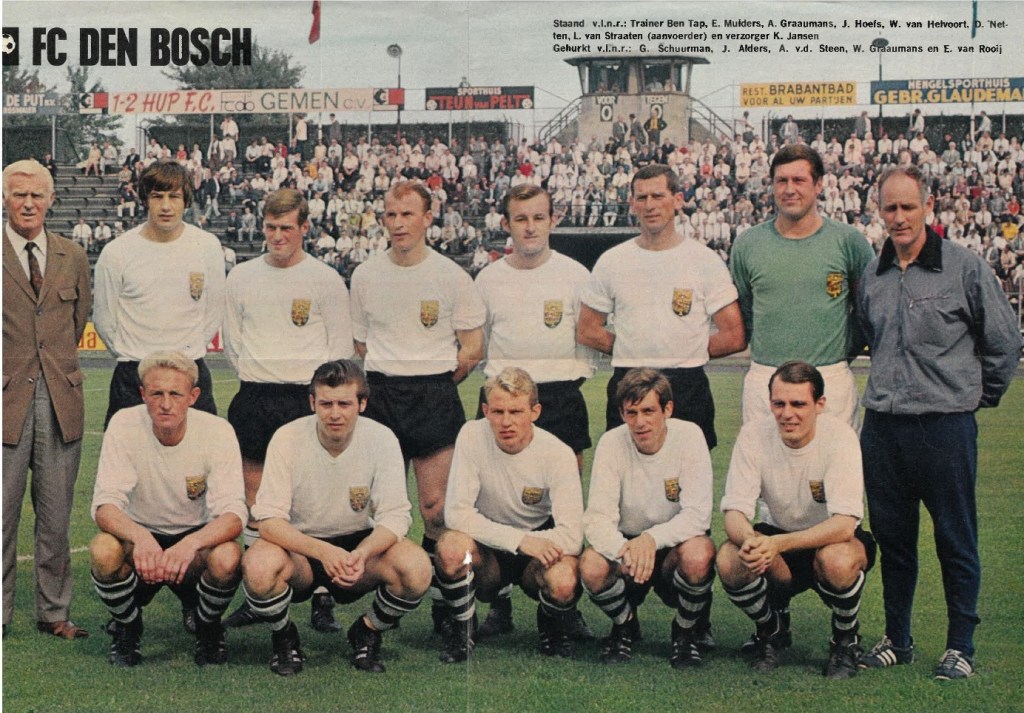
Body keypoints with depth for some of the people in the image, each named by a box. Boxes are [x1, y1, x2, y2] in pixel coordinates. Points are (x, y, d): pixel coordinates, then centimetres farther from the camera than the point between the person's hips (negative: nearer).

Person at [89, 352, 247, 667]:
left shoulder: (217, 431, -17)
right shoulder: (124, 425, -16)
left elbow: (234, 514, -23)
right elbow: (105, 506, -21)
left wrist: (191, 543, -45)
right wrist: (139, 535, -45)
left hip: (196, 538, 0)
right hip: (138, 538, 1)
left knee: (227, 557, -33)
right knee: (103, 550, -32)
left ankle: (208, 628, 2)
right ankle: (127, 628, 1)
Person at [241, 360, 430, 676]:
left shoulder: (381, 439, -12)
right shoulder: (287, 439, -15)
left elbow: (395, 516, -13)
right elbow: (268, 520, -19)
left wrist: (360, 555, -35)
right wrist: (323, 552, -36)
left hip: (360, 545, 1)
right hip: (299, 546, -1)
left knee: (417, 567, -29)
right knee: (258, 566, -35)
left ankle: (366, 634, 3)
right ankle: (284, 637, 0)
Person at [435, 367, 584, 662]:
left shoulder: (557, 453, -17)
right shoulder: (472, 436, -15)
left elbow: (571, 536, -22)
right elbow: (456, 513, -21)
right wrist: (519, 541, -29)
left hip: (539, 543, 0)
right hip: (486, 551, 0)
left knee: (564, 583, -33)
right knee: (451, 546, -33)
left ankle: (552, 629, 6)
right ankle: (461, 629, -2)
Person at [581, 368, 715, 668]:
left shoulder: (689, 436, -16)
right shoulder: (611, 443, -13)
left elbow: (698, 515, -22)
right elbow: (597, 519, -19)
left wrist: (652, 539, -40)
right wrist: (624, 550, -41)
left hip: (676, 542, -1)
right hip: (627, 541, 1)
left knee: (698, 556, -35)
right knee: (591, 567, -30)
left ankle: (688, 631, -2)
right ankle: (625, 626, 5)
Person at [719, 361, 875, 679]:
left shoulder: (839, 436, -24)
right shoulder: (753, 434, -17)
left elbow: (844, 525, -32)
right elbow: (734, 512, -18)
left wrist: (778, 543, -47)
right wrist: (750, 540, -44)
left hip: (832, 538, -2)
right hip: (776, 531, 2)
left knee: (836, 560, -37)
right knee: (729, 560, -28)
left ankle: (846, 640, -3)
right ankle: (771, 629, 5)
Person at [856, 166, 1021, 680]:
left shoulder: (965, 267, -5)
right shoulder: (872, 275, 8)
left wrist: (981, 395, 9)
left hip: (945, 425, -4)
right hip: (882, 426, 5)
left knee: (956, 540, 4)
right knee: (891, 537, 12)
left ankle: (961, 646, 16)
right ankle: (897, 639, 25)